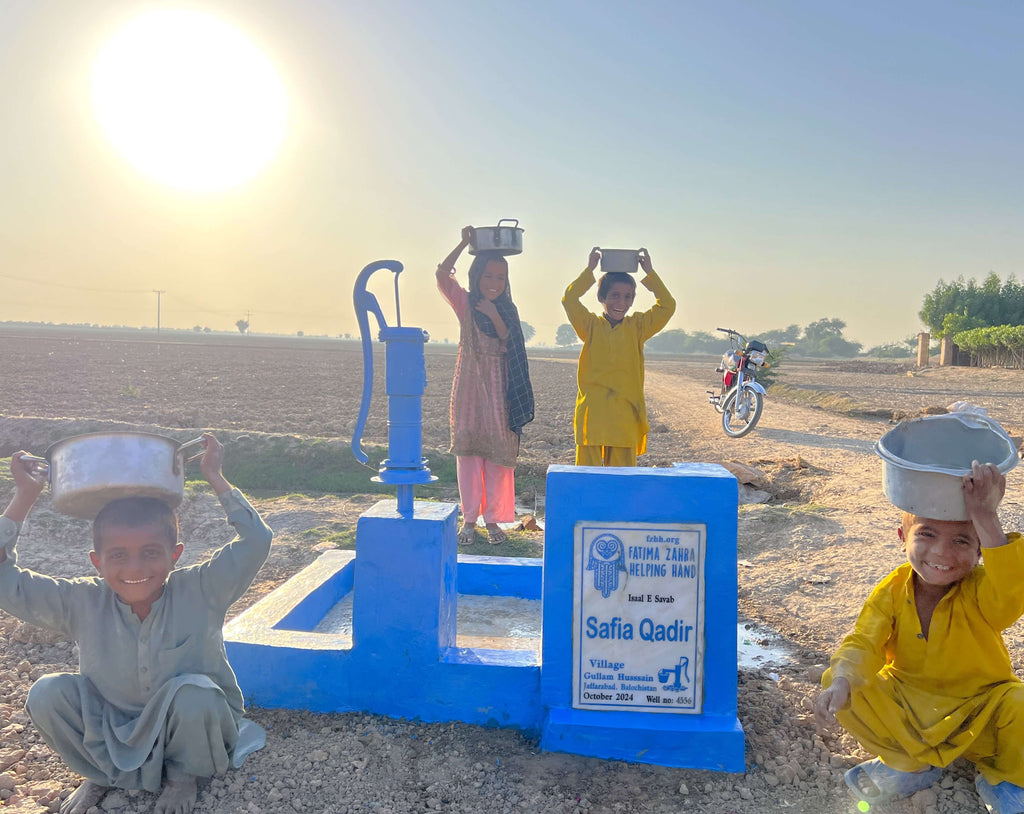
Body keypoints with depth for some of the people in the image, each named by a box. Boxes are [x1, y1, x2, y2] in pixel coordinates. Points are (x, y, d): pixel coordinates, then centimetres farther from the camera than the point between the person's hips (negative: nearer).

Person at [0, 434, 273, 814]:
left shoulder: (198, 592, -22)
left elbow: (256, 542, -33)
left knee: (192, 693, -35)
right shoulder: (83, 604, -14)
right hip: (115, 731, 3)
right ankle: (103, 773, 10)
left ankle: (183, 773, 0)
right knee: (47, 694, -19)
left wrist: (215, 477, -29)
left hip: (187, 729, -2)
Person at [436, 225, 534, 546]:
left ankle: (492, 519, 10)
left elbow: (511, 346, -4)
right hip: (470, 386, -1)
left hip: (499, 388, 1)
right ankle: (469, 518, 10)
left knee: (498, 453, 1)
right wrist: (465, 243, -14)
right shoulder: (465, 303, 3)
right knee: (468, 450, 1)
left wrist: (494, 315, -14)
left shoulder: (507, 309, 9)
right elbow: (442, 274, -13)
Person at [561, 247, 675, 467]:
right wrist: (590, 269, -6)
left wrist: (649, 273, 0)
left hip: (625, 414, 1)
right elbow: (569, 300, -7)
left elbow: (667, 306, 2)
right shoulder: (591, 325, 6)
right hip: (592, 413, -1)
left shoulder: (638, 327, 11)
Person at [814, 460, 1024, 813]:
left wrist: (985, 517, -56)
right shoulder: (891, 591, -14)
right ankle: (911, 765, 4)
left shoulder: (980, 590, -21)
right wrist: (841, 682, -44)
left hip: (976, 712, -1)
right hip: (906, 705, 2)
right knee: (844, 696, -23)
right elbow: (863, 643, -22)